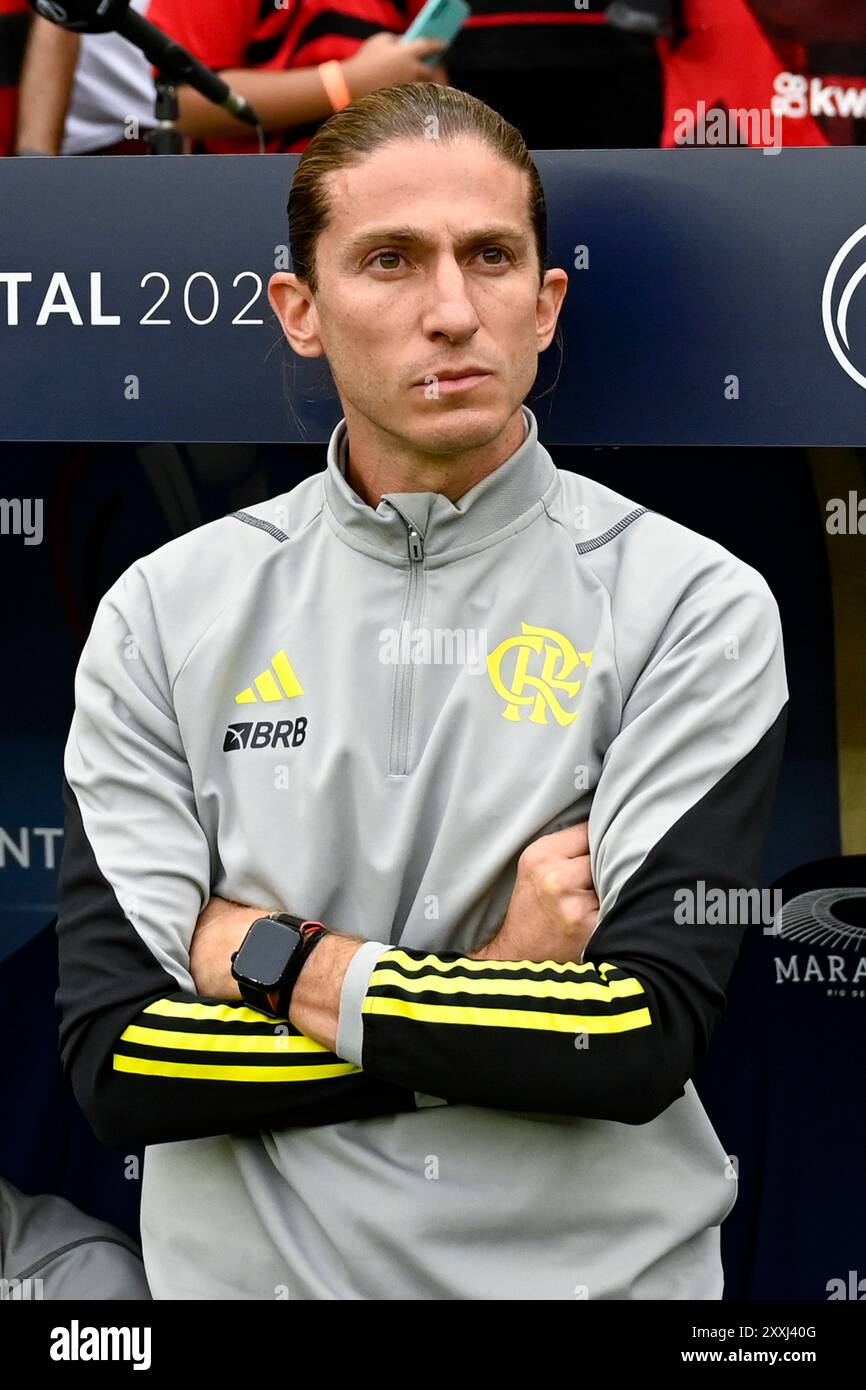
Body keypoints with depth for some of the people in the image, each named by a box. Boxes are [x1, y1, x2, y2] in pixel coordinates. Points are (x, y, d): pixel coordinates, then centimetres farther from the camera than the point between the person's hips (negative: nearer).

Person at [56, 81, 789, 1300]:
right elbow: (112, 1061, -11)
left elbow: (648, 1040, -18)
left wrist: (273, 962, -16)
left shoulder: (694, 604, -10)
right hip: (250, 1265, 1)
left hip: (600, 1265, -1)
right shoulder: (167, 612, -5)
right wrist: (499, 998, -17)